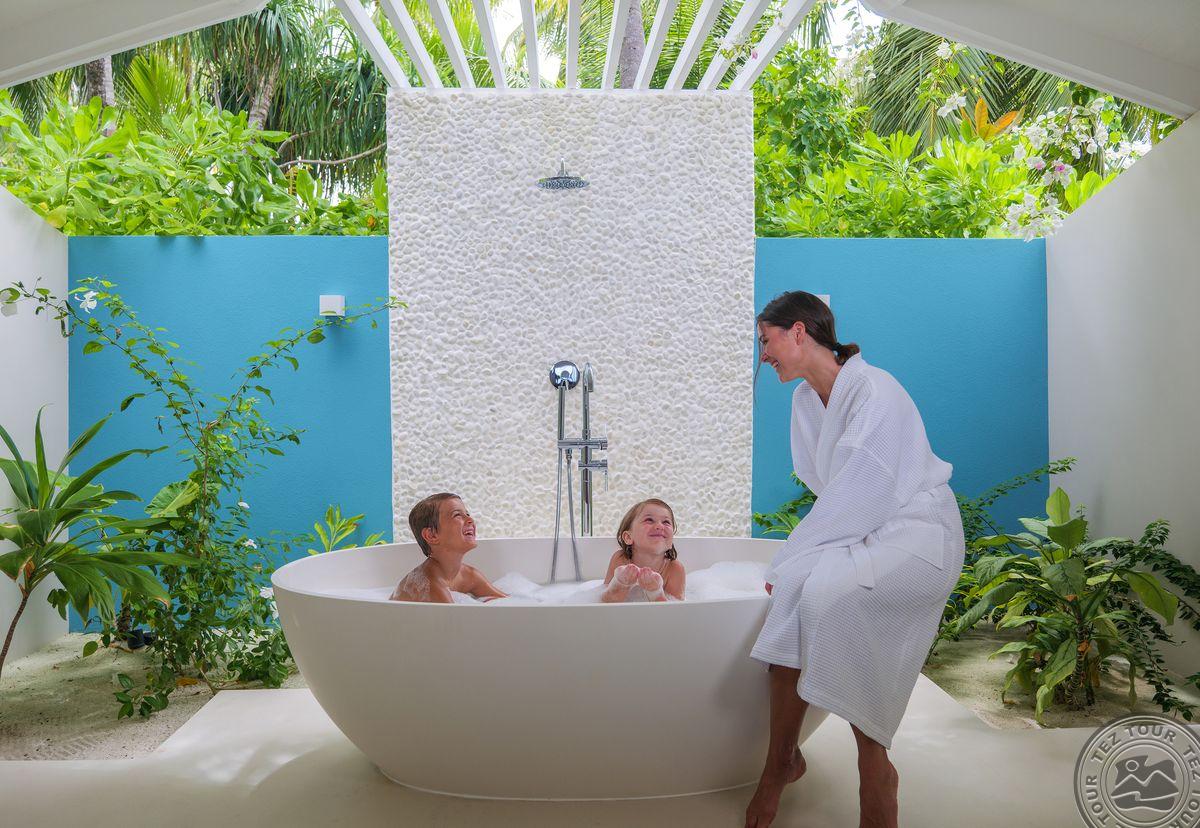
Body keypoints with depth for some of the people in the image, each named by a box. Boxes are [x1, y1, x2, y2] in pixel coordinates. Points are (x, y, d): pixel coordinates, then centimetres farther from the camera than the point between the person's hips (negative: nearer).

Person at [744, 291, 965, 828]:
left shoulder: (874, 392, -19)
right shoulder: (805, 399, 7)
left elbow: (853, 497, -23)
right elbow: (828, 492, 9)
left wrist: (788, 561, -21)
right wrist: (792, 565, -4)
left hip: (917, 534, -7)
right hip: (863, 533, 7)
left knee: (824, 590, -31)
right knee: (794, 583, -22)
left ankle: (874, 766, -14)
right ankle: (783, 758, -13)